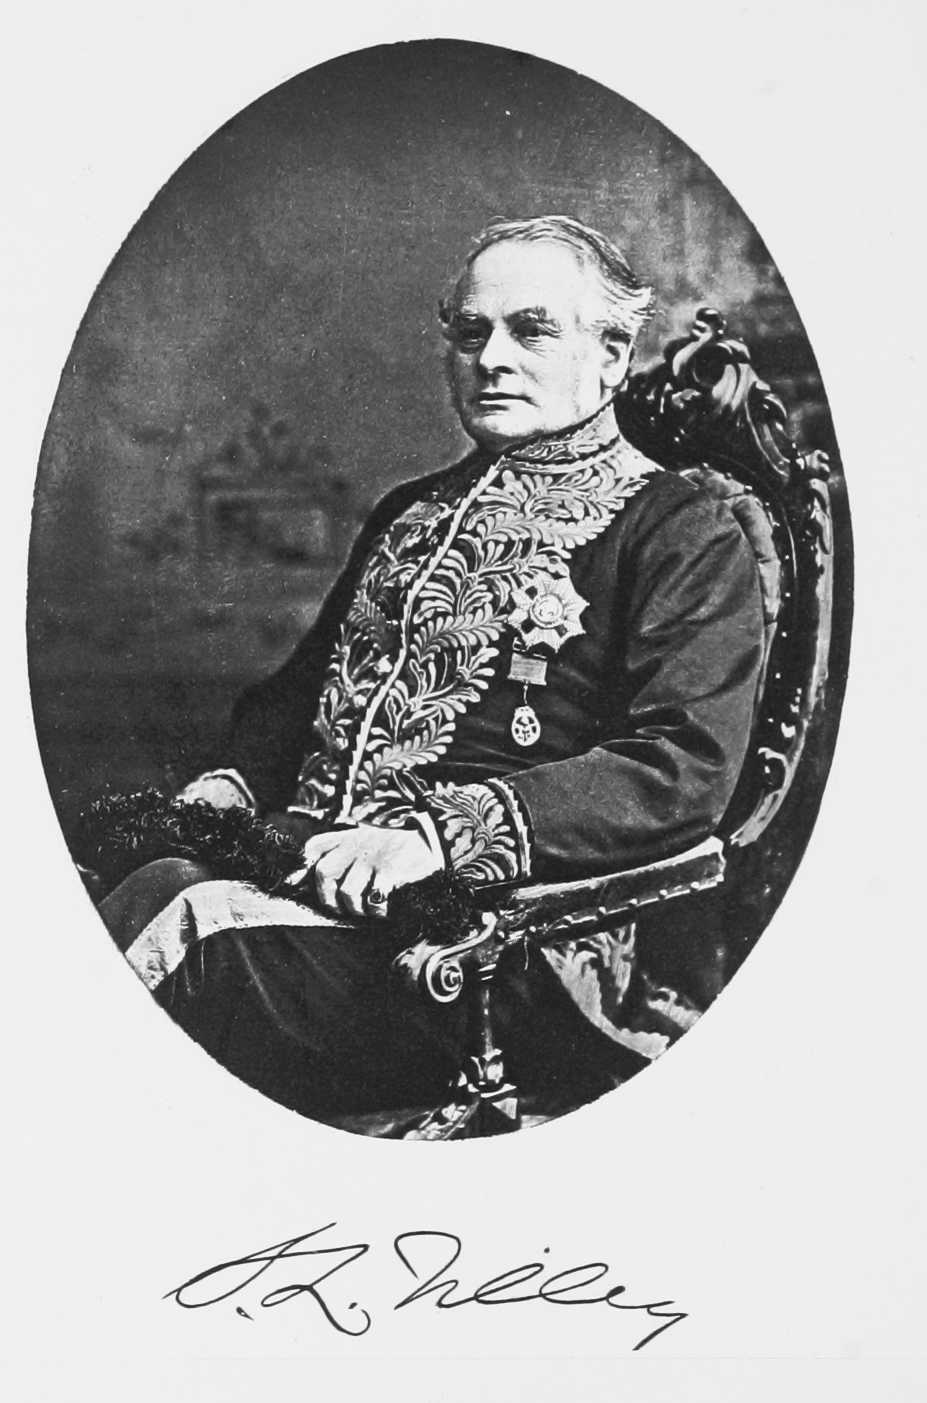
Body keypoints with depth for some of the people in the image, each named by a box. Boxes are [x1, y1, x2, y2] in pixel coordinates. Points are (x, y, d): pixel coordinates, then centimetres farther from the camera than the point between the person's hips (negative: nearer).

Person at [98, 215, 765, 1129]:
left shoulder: (683, 534, 3)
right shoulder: (413, 511, 26)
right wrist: (234, 780, 7)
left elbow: (684, 771, -11)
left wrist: (442, 833, -21)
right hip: (316, 864, 6)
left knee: (183, 919, -30)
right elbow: (304, 684, 30)